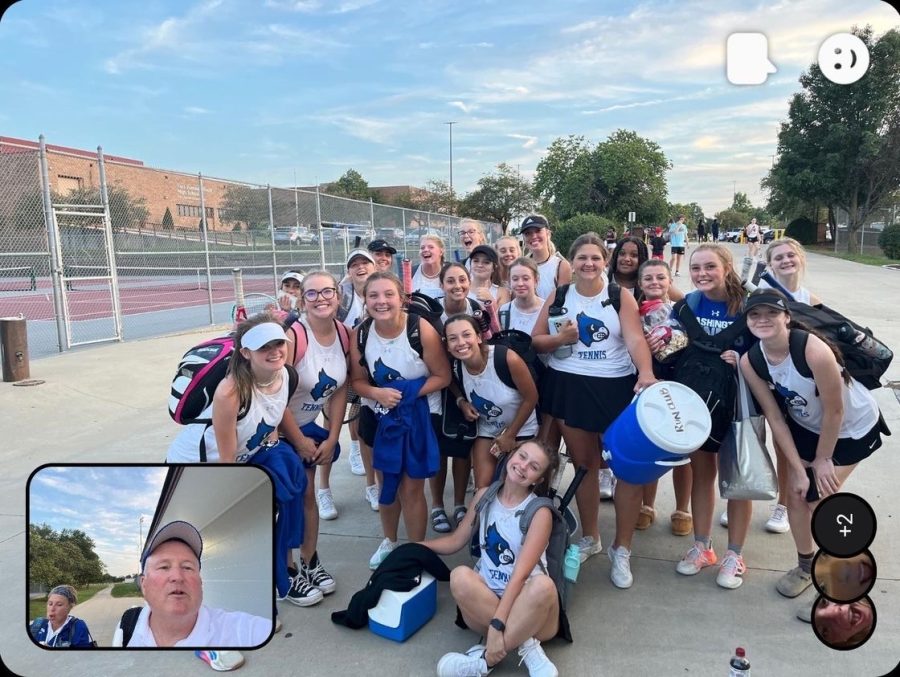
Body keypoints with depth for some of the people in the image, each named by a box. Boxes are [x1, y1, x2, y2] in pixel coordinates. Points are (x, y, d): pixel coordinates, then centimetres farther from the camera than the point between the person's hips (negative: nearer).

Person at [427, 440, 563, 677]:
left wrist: (497, 625, -29)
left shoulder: (540, 513, -11)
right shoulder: (485, 496, 3)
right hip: (486, 599, 3)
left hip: (525, 604, -3)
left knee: (543, 585, -37)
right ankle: (525, 646, -19)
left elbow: (520, 575, -20)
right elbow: (456, 541, 15)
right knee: (460, 576, -30)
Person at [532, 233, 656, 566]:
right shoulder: (559, 297, 5)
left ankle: (622, 548, 16)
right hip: (570, 387, 2)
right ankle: (589, 538, 31)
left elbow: (635, 339, -15)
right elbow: (535, 341, 6)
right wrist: (559, 338, -15)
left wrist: (646, 373, -33)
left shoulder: (621, 297, -2)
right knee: (583, 463, 13)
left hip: (615, 387, -2)